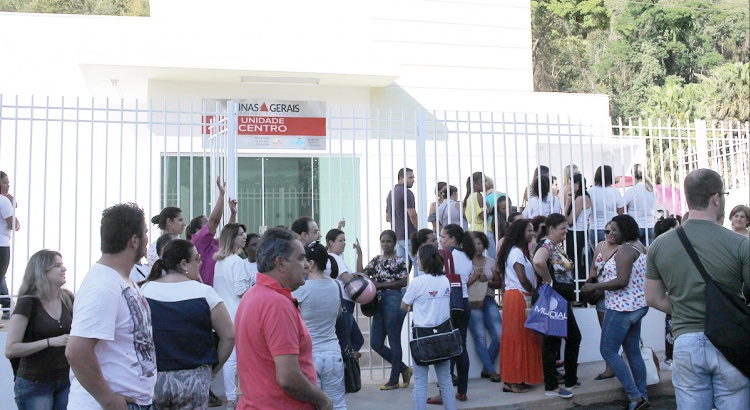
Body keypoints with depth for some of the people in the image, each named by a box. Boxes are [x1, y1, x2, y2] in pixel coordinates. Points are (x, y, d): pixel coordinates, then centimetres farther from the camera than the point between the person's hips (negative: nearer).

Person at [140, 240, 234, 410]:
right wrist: (213, 369, 4)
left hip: (152, 378, 3)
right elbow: (228, 336, -8)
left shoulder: (145, 290, 0)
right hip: (193, 380, -2)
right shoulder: (204, 293, -8)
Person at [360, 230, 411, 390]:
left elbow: (403, 282, -13)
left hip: (393, 301, -8)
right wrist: (360, 254, 2)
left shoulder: (399, 261, -4)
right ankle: (404, 369, 21)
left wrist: (381, 285, -15)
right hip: (379, 302, 8)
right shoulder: (376, 260, 15)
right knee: (376, 343, 6)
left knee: (394, 341, 1)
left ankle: (394, 380, 12)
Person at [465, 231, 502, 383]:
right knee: (480, 337, -7)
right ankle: (491, 371, 7)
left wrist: (488, 281, -6)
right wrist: (474, 276, -14)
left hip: (489, 301, 4)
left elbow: (499, 284, 13)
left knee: (499, 335, -5)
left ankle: (486, 369, 13)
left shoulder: (491, 261, 13)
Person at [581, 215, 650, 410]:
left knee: (608, 351, -4)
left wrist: (594, 286, -18)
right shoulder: (639, 247, 13)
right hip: (638, 306, 10)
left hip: (622, 308, -10)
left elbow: (622, 281, -26)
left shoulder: (625, 250, -17)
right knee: (633, 352, 13)